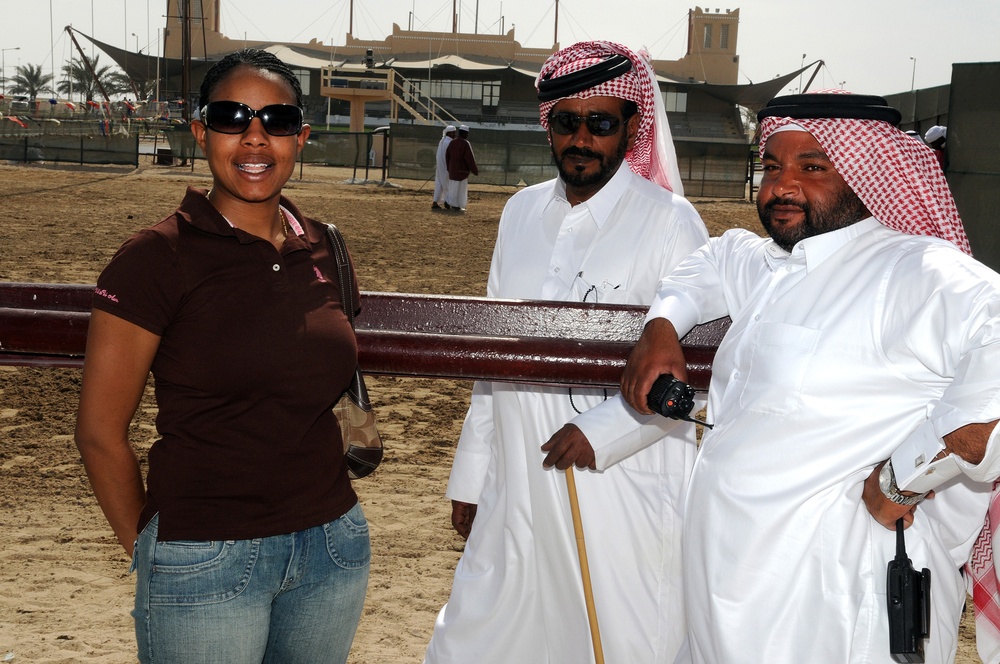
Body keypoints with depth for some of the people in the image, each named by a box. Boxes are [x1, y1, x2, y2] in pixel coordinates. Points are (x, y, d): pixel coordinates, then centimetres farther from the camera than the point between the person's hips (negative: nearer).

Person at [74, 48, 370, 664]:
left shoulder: (322, 249, 4)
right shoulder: (157, 258, -11)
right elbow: (101, 431, -8)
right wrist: (147, 548, 0)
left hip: (333, 540, 5)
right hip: (206, 560, -5)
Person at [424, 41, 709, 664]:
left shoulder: (669, 221, -5)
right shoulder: (523, 213, 11)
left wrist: (604, 432, -18)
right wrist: (470, 478, 17)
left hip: (625, 493, -5)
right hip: (519, 492, 5)